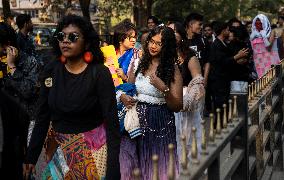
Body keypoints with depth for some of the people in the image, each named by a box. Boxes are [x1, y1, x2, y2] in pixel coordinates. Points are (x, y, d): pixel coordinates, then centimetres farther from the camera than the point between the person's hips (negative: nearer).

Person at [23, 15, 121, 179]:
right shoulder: (51, 71, -3)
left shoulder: (100, 73, -16)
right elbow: (43, 117, 4)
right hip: (60, 148, 4)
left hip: (92, 148, -4)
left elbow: (112, 122, -18)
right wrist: (31, 157, 2)